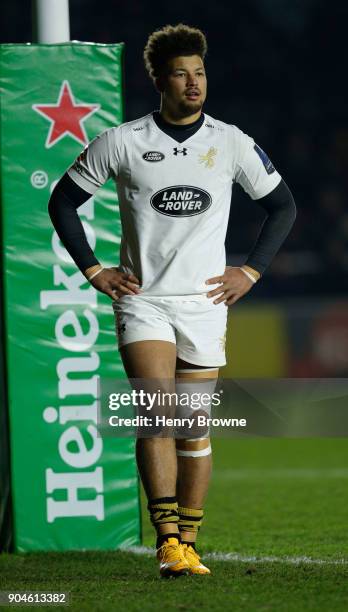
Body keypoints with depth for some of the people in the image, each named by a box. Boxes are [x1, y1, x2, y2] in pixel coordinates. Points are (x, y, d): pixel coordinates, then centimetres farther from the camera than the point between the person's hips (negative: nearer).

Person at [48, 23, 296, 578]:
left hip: (205, 304, 2)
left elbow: (283, 205, 14)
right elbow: (63, 201, 9)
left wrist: (250, 272, 6)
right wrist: (93, 270, 3)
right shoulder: (121, 143, -2)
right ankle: (167, 540, -21)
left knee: (195, 428, 4)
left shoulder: (231, 143, 3)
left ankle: (188, 546, 12)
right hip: (142, 300, -2)